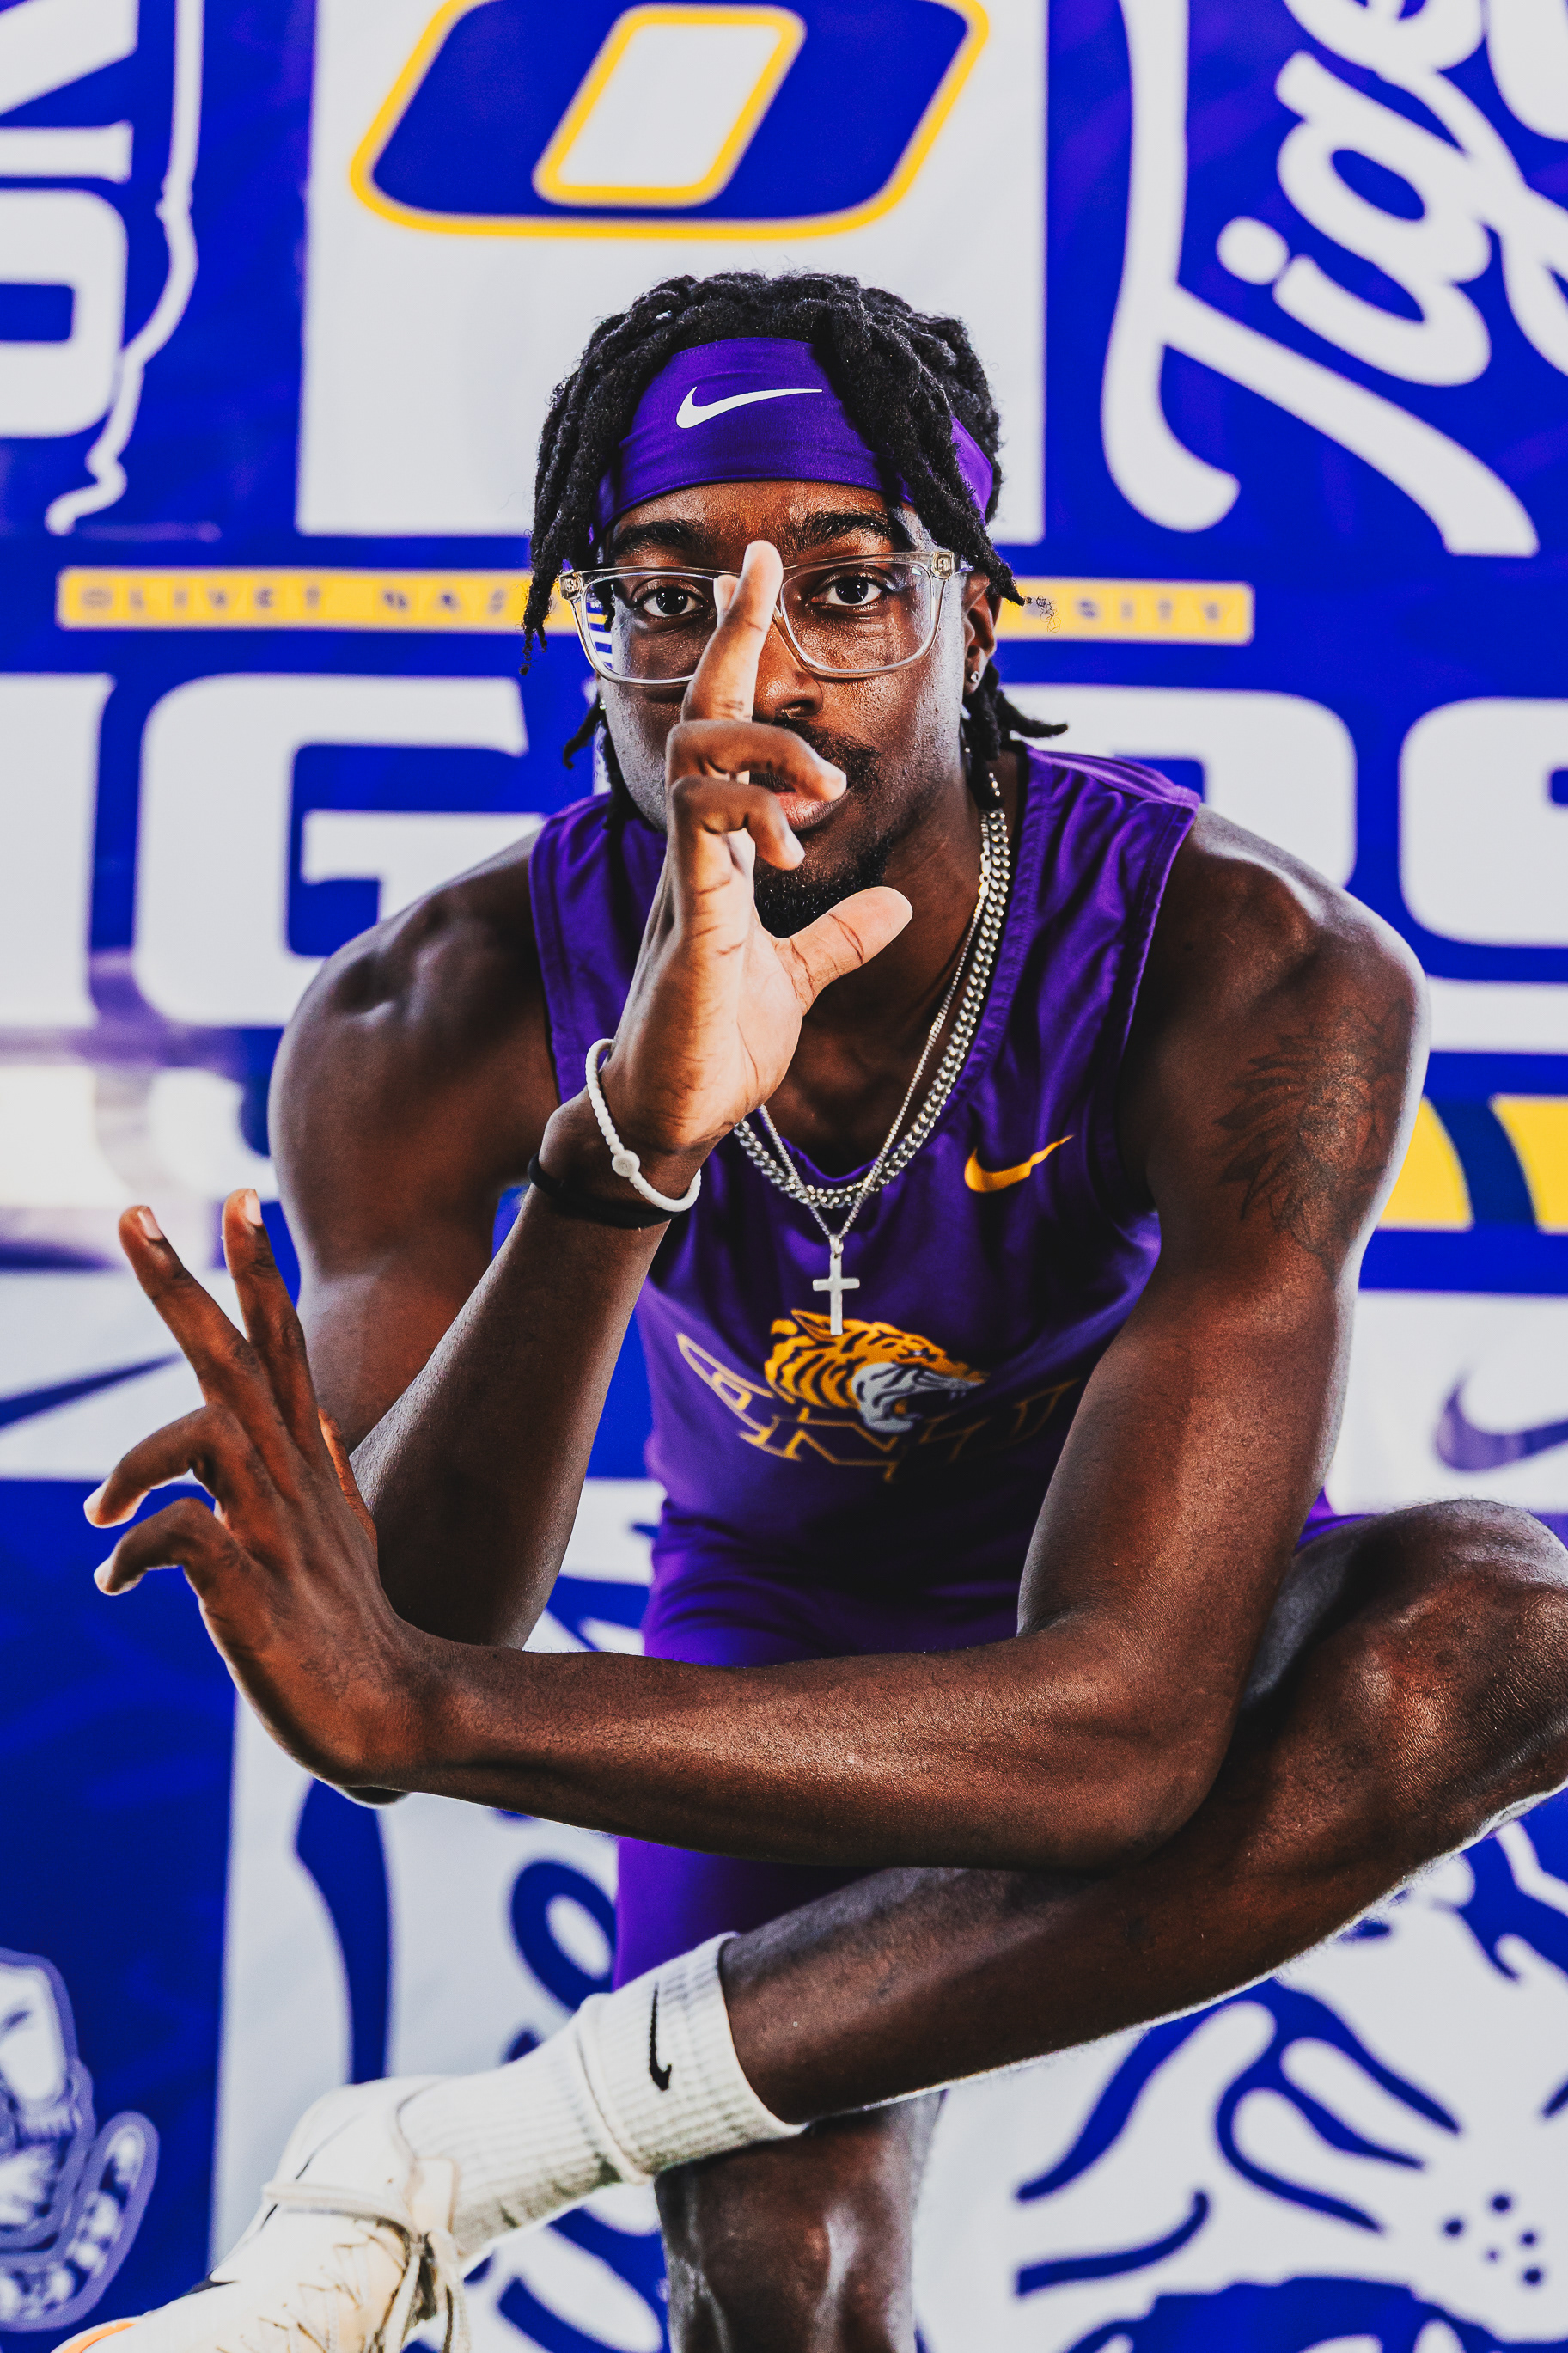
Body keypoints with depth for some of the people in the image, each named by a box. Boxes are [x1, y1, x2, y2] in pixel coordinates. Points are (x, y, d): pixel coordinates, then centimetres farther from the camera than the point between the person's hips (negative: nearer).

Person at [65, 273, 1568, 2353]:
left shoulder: (1267, 980, -31)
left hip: (1158, 1606, 1)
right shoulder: (433, 1024, -23)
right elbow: (399, 1664, -34)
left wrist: (414, 1702, -48)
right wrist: (624, 1147, -50)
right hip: (780, 1635, 0)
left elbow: (1127, 1729, -39)